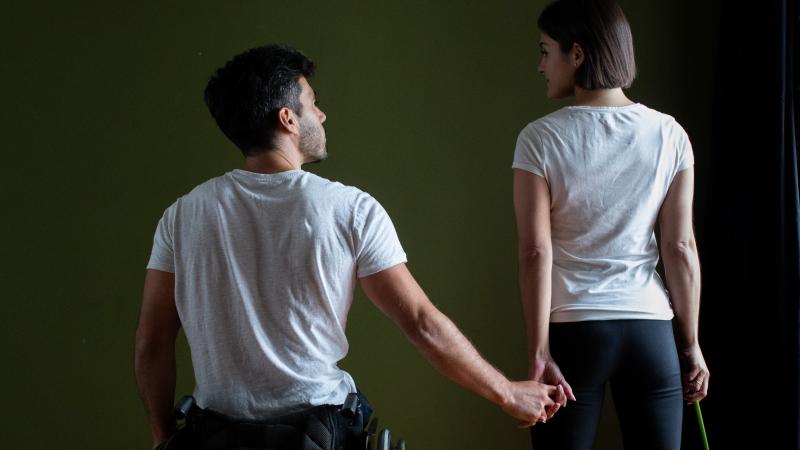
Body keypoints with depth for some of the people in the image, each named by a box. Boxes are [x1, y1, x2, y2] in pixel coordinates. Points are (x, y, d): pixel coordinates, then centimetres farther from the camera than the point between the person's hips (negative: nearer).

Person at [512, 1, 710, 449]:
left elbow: (536, 252, -10)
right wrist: (691, 344, 6)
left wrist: (538, 352, -8)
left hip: (572, 331, -2)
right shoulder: (669, 135, 1)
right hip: (650, 329, 2)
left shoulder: (541, 139, -6)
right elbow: (681, 247, 0)